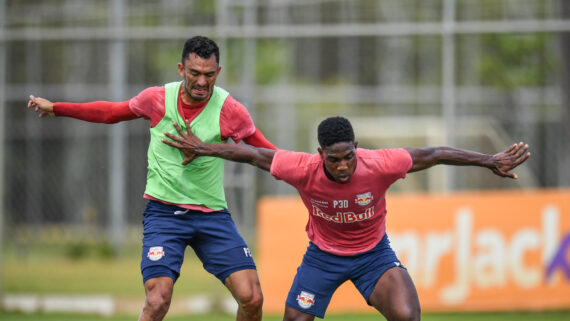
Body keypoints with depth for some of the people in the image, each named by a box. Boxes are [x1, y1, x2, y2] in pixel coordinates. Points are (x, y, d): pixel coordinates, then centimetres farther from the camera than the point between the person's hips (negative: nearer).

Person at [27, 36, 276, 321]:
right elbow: (113, 112, 17)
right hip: (163, 210, 0)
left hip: (212, 214, 0)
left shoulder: (229, 110, -7)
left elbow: (266, 154, 4)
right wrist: (56, 109, 19)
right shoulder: (158, 99, -2)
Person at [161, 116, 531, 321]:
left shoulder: (379, 165, -29)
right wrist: (204, 149, -3)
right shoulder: (303, 170, -27)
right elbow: (255, 154, -11)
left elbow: (431, 155, -17)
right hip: (323, 254, 1)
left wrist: (490, 161, -14)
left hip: (373, 251, -1)